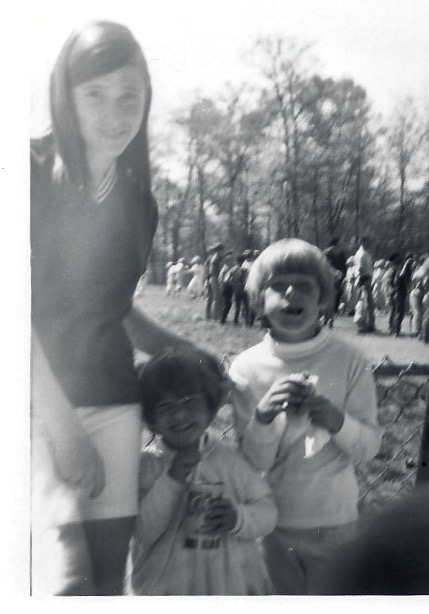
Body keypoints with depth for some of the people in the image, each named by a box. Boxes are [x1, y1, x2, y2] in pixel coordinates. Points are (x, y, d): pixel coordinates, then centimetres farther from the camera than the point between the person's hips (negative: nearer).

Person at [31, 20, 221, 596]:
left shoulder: (137, 200, 11)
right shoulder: (34, 172, -7)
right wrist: (62, 423, -13)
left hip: (112, 401, 5)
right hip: (38, 401, -5)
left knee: (108, 578, 5)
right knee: (65, 583, -16)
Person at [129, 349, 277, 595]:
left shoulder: (229, 457, -1)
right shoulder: (147, 464, -6)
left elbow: (267, 511, 0)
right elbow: (142, 533, -13)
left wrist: (239, 518, -19)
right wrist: (170, 481, -21)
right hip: (168, 587, -2)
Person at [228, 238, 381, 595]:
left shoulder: (347, 360, -8)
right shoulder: (247, 367, -7)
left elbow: (370, 447, -6)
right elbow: (252, 463, -7)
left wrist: (336, 421, -25)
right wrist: (263, 416, -25)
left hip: (335, 521, 0)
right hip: (273, 524, 0)